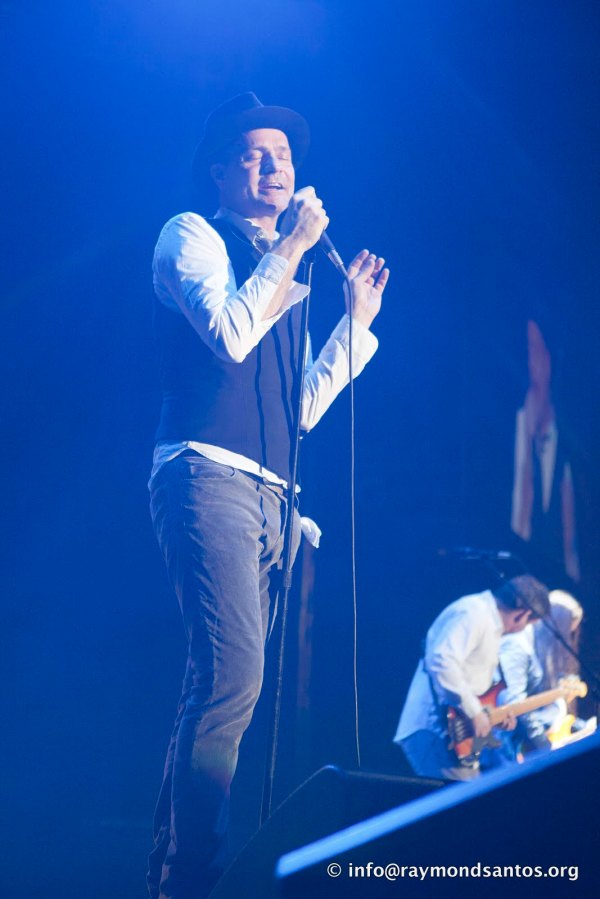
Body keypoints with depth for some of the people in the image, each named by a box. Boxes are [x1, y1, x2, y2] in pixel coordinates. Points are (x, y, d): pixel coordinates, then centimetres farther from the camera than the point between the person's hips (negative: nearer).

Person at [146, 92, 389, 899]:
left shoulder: (281, 281, 26)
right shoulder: (192, 236, 5)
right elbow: (229, 335, -13)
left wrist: (356, 321, 23)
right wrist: (292, 247, -5)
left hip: (268, 497, 8)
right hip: (208, 477, -8)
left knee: (219, 688, 5)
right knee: (233, 679, -22)